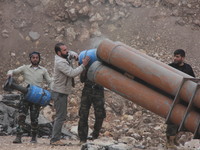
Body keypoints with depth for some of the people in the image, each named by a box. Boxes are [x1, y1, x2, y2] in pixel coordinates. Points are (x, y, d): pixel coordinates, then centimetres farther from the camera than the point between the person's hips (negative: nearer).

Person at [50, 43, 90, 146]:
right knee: (60, 116, -10)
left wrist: (75, 55, 5)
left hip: (63, 93, 10)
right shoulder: (60, 62, -22)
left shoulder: (65, 57, 7)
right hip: (59, 93, -10)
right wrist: (83, 65, -24)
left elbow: (70, 53, 28)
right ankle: (55, 139, -8)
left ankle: (55, 138, 16)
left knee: (62, 116, 13)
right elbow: (72, 73, -29)